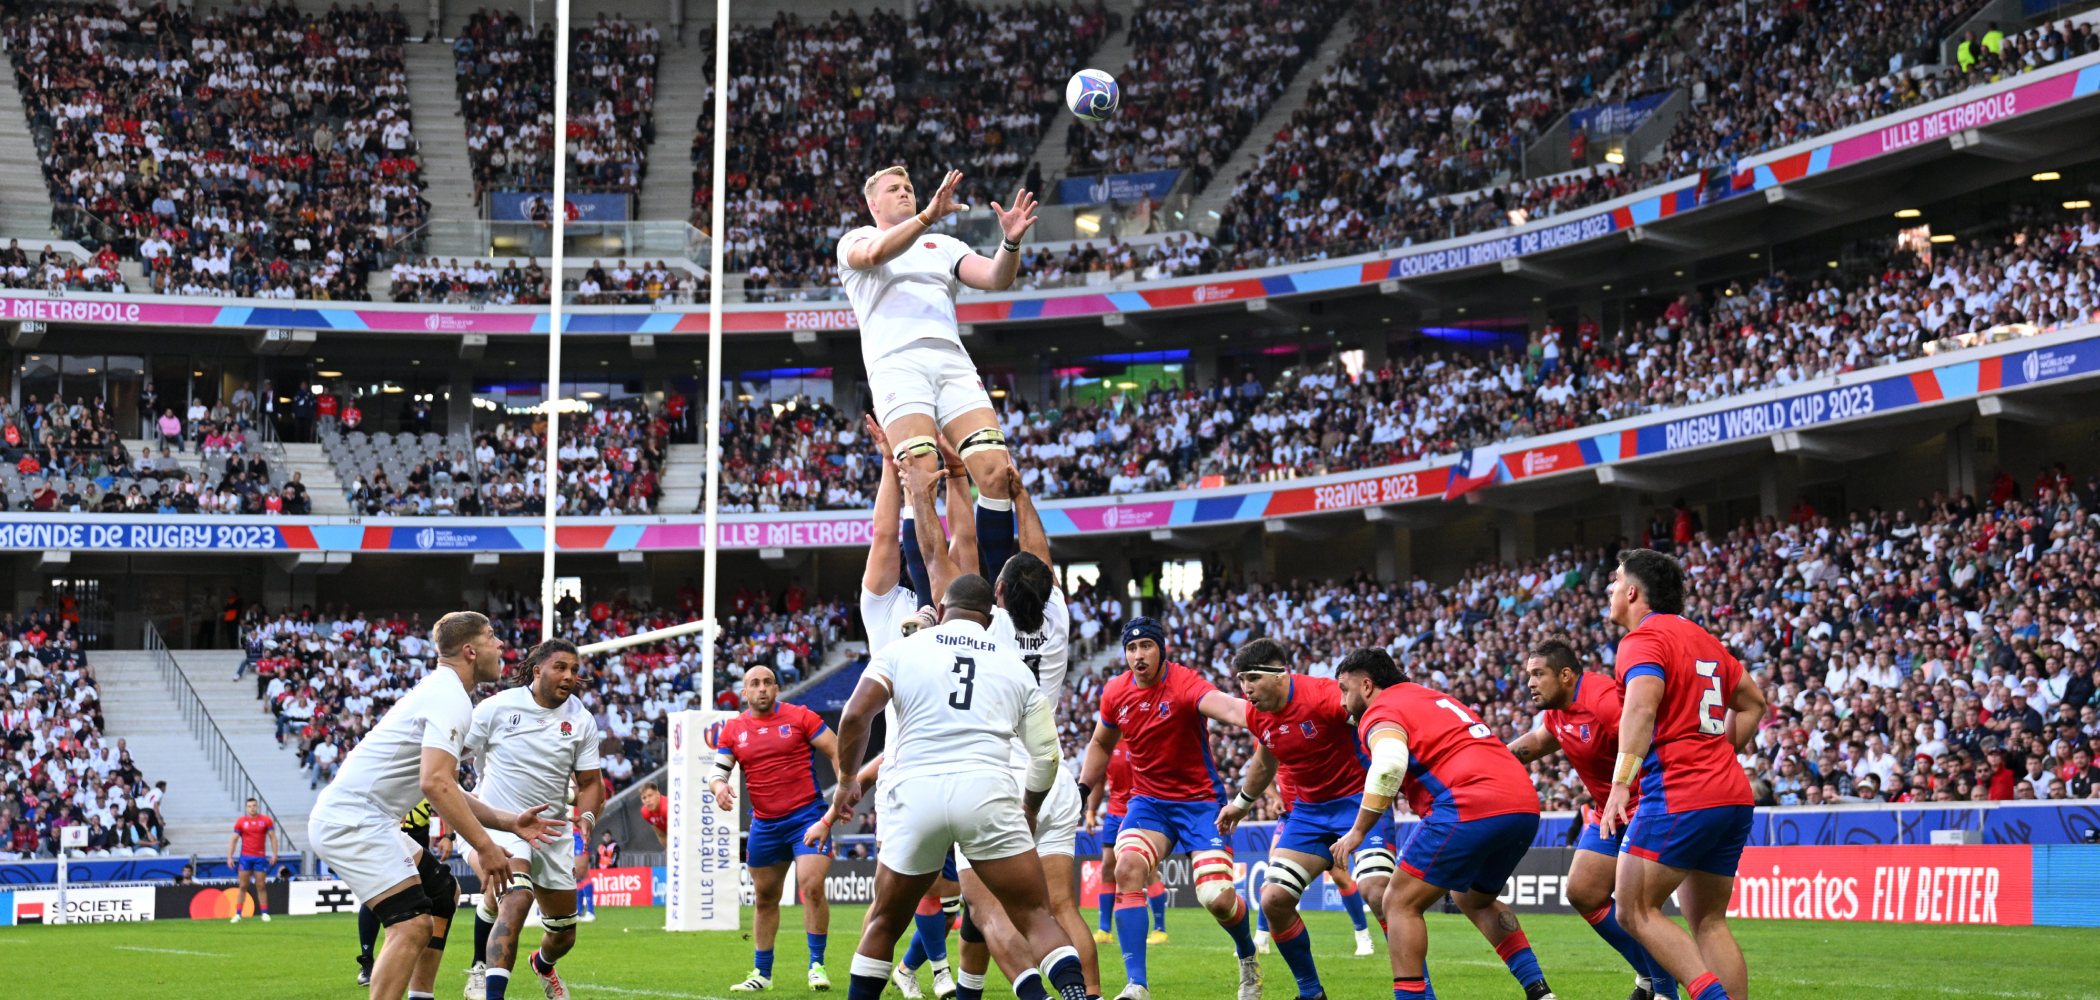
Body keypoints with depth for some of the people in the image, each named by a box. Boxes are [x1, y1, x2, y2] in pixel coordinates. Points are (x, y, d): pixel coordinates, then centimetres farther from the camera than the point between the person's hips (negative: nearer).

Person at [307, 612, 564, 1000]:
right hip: (351, 821, -11)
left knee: (443, 891, 22)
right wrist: (485, 847, -23)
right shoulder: (451, 699, -14)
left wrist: (509, 821, 14)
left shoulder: (439, 692, 19)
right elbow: (435, 783, -27)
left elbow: (446, 790, 22)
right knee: (412, 923, -20)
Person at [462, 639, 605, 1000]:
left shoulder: (581, 720, 1)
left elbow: (589, 782, 5)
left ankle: (543, 964, 52)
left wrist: (587, 819, -15)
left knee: (564, 934, 15)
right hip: (501, 822, -5)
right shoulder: (498, 707, -10)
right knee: (517, 899, -33)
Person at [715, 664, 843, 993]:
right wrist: (719, 786, -18)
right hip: (765, 825, 4)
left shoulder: (800, 717, -3)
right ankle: (762, 974, 21)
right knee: (765, 899, 11)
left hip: (807, 816, -4)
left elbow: (837, 752, -2)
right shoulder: (733, 729, 6)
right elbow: (717, 769, 5)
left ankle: (817, 966, -5)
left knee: (812, 887, -17)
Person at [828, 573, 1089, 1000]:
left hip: (916, 793, 0)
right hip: (986, 790, 0)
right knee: (1035, 918, 2)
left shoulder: (902, 650, 12)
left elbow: (855, 716, 0)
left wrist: (848, 779, 16)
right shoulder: (1014, 666, 17)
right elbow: (1046, 755, 17)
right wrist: (1029, 809, 35)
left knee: (884, 921, 20)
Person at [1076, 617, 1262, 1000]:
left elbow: (1225, 706, -41)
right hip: (1148, 800, 4)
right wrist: (1082, 789, 15)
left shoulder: (1184, 683, -18)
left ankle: (1248, 956, 24)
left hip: (1201, 800, -4)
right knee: (1128, 868, -24)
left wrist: (1254, 714, -61)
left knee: (1218, 898, -13)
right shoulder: (1116, 693, 0)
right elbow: (1101, 743, 21)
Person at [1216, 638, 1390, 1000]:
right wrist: (1241, 803, 33)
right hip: (1307, 809, 7)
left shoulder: (1323, 696, -23)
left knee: (1379, 891, -26)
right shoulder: (1257, 715, 0)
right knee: (1274, 900, -3)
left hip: (1358, 799, -7)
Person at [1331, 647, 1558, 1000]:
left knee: (1400, 903, 2)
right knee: (1473, 899, 29)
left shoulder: (1380, 711, 2)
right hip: (1525, 805, 9)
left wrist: (1358, 830, -13)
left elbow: (1390, 762, -19)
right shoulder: (1434, 698, 30)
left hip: (1471, 806, -9)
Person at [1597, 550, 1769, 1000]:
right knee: (1709, 923, 11)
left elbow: (1642, 707, -24)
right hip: (1732, 795, 9)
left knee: (1635, 910, -4)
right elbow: (1753, 701, 29)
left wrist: (1620, 785, -29)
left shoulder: (1644, 639, -7)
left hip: (1679, 797, -8)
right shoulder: (1702, 638, 19)